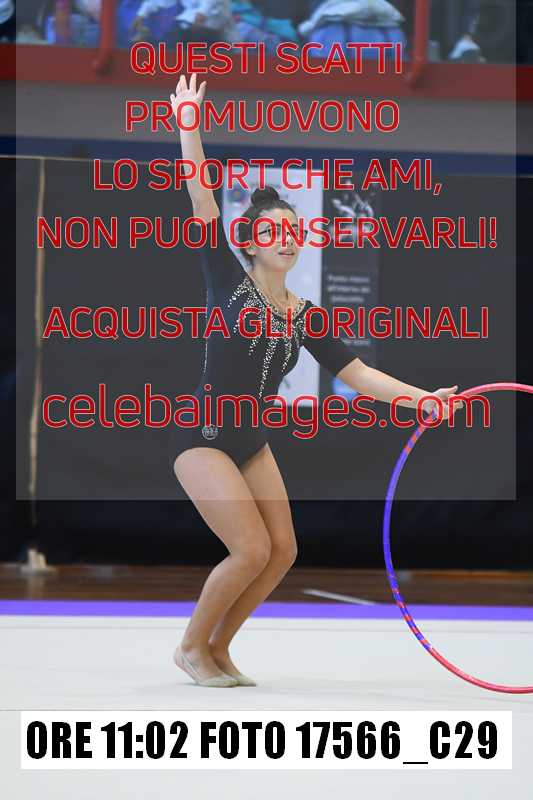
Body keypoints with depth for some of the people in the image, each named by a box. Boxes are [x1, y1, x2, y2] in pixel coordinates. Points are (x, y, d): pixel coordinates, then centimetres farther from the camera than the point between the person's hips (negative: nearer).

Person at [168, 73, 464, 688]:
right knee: (252, 550, -15)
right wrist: (187, 127, -22)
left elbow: (357, 374, 3)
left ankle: (217, 647, 18)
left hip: (251, 444, 7)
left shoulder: (305, 317, 5)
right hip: (202, 438, -7)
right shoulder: (228, 281, -8)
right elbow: (203, 203, -16)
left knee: (282, 552, 1)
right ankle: (191, 646, 4)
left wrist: (423, 399, -8)